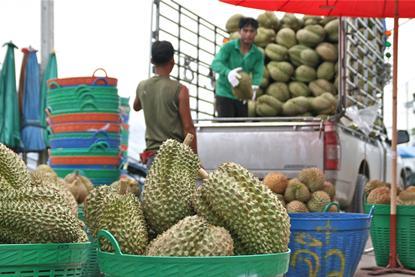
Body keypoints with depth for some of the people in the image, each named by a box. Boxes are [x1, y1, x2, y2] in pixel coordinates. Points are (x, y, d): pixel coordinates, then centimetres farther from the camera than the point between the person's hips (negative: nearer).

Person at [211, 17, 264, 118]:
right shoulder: (229, 47, -10)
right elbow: (215, 63, -24)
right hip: (225, 93, -4)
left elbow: (258, 73, -13)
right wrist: (228, 72, -46)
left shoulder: (258, 54, 0)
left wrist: (254, 86, -37)